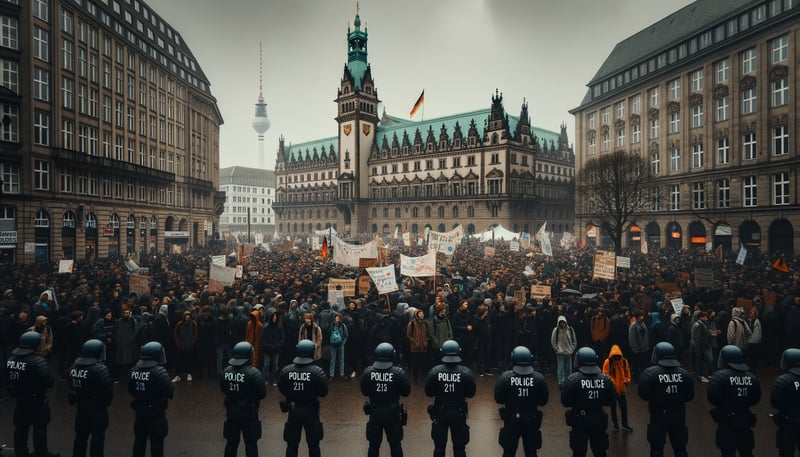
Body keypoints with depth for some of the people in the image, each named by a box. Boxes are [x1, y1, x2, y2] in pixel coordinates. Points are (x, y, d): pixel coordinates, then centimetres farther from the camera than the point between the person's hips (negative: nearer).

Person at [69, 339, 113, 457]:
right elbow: (107, 388, -21)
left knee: (81, 435, 19)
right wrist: (106, 402, -4)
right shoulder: (100, 369, -22)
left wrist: (77, 399, 16)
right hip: (97, 408, -7)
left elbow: (72, 386, 9)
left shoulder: (74, 367, 2)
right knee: (98, 436, 3)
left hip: (81, 406, 7)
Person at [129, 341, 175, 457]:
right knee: (156, 441, 3)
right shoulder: (159, 371, -20)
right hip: (156, 412, -6)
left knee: (139, 439, 18)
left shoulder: (133, 370, 0)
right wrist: (172, 384, -2)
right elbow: (170, 391, -23)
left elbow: (130, 390, 6)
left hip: (139, 410, 6)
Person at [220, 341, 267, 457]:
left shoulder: (225, 372, -6)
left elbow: (224, 390, 7)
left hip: (231, 411, 4)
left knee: (231, 442, 16)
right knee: (251, 443, 8)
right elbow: (262, 394, -18)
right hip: (249, 412, -4)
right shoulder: (254, 373, -21)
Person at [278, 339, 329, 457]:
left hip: (293, 411, 2)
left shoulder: (286, 371, -11)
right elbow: (323, 392, -13)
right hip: (311, 412, -2)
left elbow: (281, 389, 1)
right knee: (313, 444, 14)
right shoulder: (317, 372, -19)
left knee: (292, 444, 16)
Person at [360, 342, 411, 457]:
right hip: (393, 413, -1)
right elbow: (406, 392, -8)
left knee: (373, 445, 14)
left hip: (374, 413, 1)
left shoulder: (368, 372, -10)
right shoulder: (399, 372, -16)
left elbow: (364, 392, 0)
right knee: (395, 445, 14)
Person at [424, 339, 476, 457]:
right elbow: (471, 393, -4)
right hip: (459, 414, 0)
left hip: (440, 413, 0)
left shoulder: (435, 371, -15)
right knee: (459, 447, 15)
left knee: (439, 446, 16)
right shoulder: (466, 372, -16)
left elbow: (428, 392, -6)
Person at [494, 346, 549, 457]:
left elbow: (498, 399, -10)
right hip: (531, 422, 1)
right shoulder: (539, 378, -14)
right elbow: (543, 401, -4)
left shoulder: (505, 377, -18)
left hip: (511, 420, -1)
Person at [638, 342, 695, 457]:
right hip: (678, 416, 3)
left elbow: (643, 394, -16)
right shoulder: (684, 373, -5)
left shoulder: (650, 373, -17)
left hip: (658, 416, -3)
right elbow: (689, 396, 4)